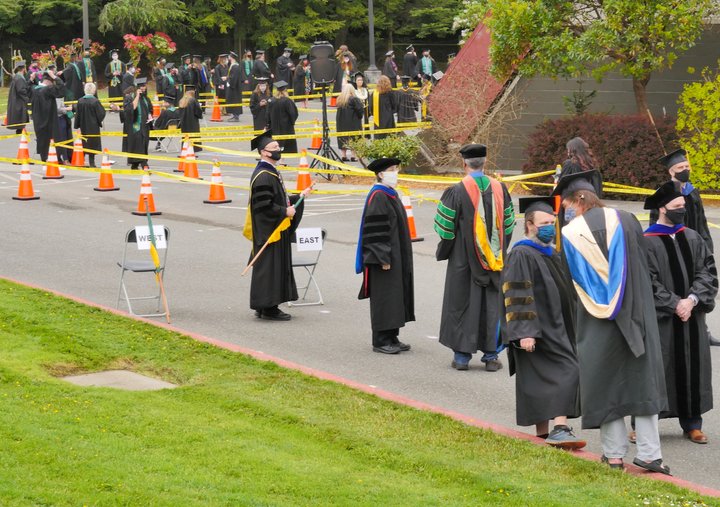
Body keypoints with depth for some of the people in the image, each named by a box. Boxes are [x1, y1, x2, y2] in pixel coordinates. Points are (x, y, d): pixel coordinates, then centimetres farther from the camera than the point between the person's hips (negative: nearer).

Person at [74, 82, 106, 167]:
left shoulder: (80, 101, -5)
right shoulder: (95, 101, -16)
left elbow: (77, 115, 0)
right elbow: (101, 114, -12)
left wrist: (77, 126, 9)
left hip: (84, 127, 4)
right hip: (93, 127, -4)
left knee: (85, 144, 15)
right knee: (93, 144, 4)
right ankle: (92, 162, 2)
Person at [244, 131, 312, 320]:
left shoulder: (271, 172, 14)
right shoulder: (263, 176, -19)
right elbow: (264, 206, -24)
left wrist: (300, 196, 19)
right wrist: (285, 212, -18)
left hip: (276, 231, 11)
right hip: (268, 232, -11)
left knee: (278, 266, 13)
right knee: (269, 267, -5)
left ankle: (265, 307, 19)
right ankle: (268, 308, -1)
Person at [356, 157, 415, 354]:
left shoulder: (391, 194, 13)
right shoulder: (377, 197, -16)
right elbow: (374, 229, -20)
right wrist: (383, 258, -22)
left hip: (397, 257, 10)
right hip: (385, 257, -10)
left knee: (395, 296, 12)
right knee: (383, 297, -4)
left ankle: (392, 337, 19)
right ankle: (381, 340, 2)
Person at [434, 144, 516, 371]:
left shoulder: (456, 191, -13)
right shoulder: (499, 188, -1)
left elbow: (445, 227, -8)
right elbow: (508, 224, 8)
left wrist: (443, 251, 9)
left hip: (464, 259, -3)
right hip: (494, 258, 3)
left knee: (462, 303, 6)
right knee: (492, 304, 10)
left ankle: (462, 355, 8)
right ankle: (491, 355, 11)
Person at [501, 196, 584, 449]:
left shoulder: (553, 254, 16)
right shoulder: (521, 255, -12)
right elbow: (516, 298, -18)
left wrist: (569, 329, 24)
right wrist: (525, 332, -25)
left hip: (556, 330, 9)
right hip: (538, 331, -9)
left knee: (544, 383, 9)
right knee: (565, 373, -18)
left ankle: (543, 433, 13)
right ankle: (560, 428, -23)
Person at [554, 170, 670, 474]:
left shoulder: (570, 234, -6)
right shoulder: (626, 221, -2)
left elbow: (575, 280, 5)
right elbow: (644, 266, 8)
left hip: (597, 323, -1)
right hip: (636, 315, 1)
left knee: (605, 383, 9)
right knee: (643, 380, 7)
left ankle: (614, 453, 12)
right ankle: (649, 453, 4)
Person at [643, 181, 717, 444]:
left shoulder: (693, 238, 9)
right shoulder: (647, 242, -7)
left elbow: (708, 272, 3)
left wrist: (692, 300, -12)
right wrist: (675, 305, -15)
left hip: (692, 315, 5)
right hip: (660, 319, -5)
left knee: (693, 368, 7)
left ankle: (692, 423, 15)